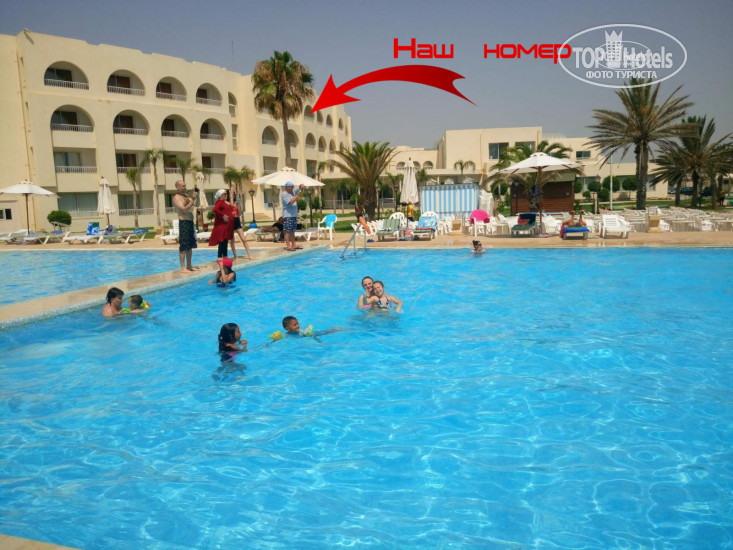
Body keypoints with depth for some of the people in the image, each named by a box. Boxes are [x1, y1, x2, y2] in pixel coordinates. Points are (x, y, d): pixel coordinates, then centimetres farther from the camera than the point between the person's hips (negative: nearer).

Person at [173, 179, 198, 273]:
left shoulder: (186, 195, 16)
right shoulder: (176, 198, -9)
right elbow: (184, 209, -20)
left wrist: (195, 197, 3)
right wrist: (193, 199, -22)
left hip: (190, 222, 9)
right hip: (184, 222, -9)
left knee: (190, 245, 13)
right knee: (183, 246, -7)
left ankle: (189, 266, 22)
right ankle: (182, 268, -5)